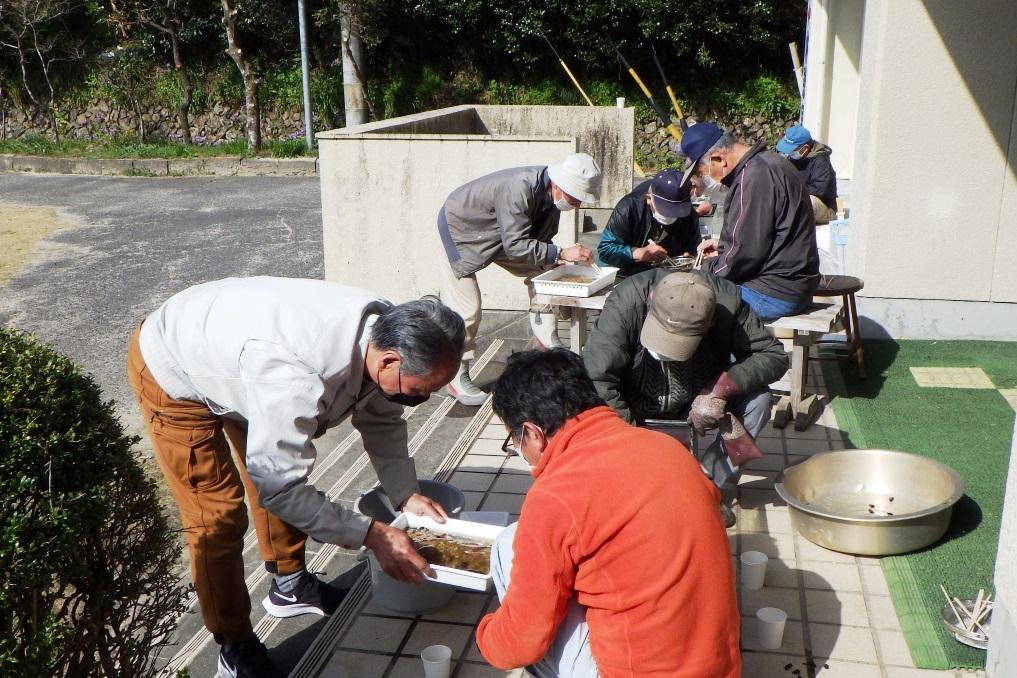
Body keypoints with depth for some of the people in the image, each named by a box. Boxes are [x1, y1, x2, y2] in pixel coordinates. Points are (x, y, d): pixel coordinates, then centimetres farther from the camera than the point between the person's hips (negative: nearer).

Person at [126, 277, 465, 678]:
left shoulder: (384, 330, -21)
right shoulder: (294, 377, -45)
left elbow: (381, 420, -3)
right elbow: (277, 487, -34)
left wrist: (406, 494, -14)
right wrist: (372, 535, -31)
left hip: (227, 352, 7)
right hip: (171, 372, -7)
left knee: (277, 468, 16)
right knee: (217, 515, -6)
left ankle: (289, 584, 38)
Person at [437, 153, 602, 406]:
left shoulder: (549, 191, -12)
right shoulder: (519, 189, -39)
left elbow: (538, 235, 1)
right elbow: (515, 245, -39)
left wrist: (553, 258, -16)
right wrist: (561, 253, -39)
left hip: (499, 233, 8)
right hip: (461, 231, -8)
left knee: (543, 269, -1)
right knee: (466, 309, -10)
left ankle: (546, 337, 8)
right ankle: (457, 378, 2)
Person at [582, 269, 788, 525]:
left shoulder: (727, 302, -26)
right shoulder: (626, 301, -32)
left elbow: (774, 356, -19)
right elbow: (597, 381, -36)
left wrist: (721, 388, -36)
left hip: (697, 404, 2)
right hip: (637, 410, -1)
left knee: (758, 400, -23)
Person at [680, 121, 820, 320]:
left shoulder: (754, 176, -20)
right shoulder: (765, 163, 13)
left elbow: (746, 254, -21)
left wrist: (707, 268, -6)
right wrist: (722, 246, 14)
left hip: (775, 295, -10)